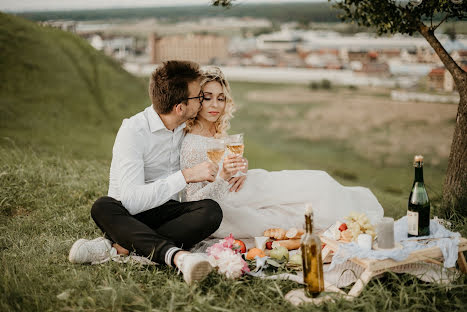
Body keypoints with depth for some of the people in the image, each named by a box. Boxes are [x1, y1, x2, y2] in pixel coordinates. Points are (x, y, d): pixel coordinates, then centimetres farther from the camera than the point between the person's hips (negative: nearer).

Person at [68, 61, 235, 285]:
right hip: (128, 215, -4)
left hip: (167, 212, 5)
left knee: (211, 210, -27)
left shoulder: (189, 127, 2)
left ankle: (116, 246, -33)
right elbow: (132, 201, -29)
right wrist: (186, 176, -31)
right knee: (103, 207, -37)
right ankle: (176, 254, -55)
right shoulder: (134, 130, -19)